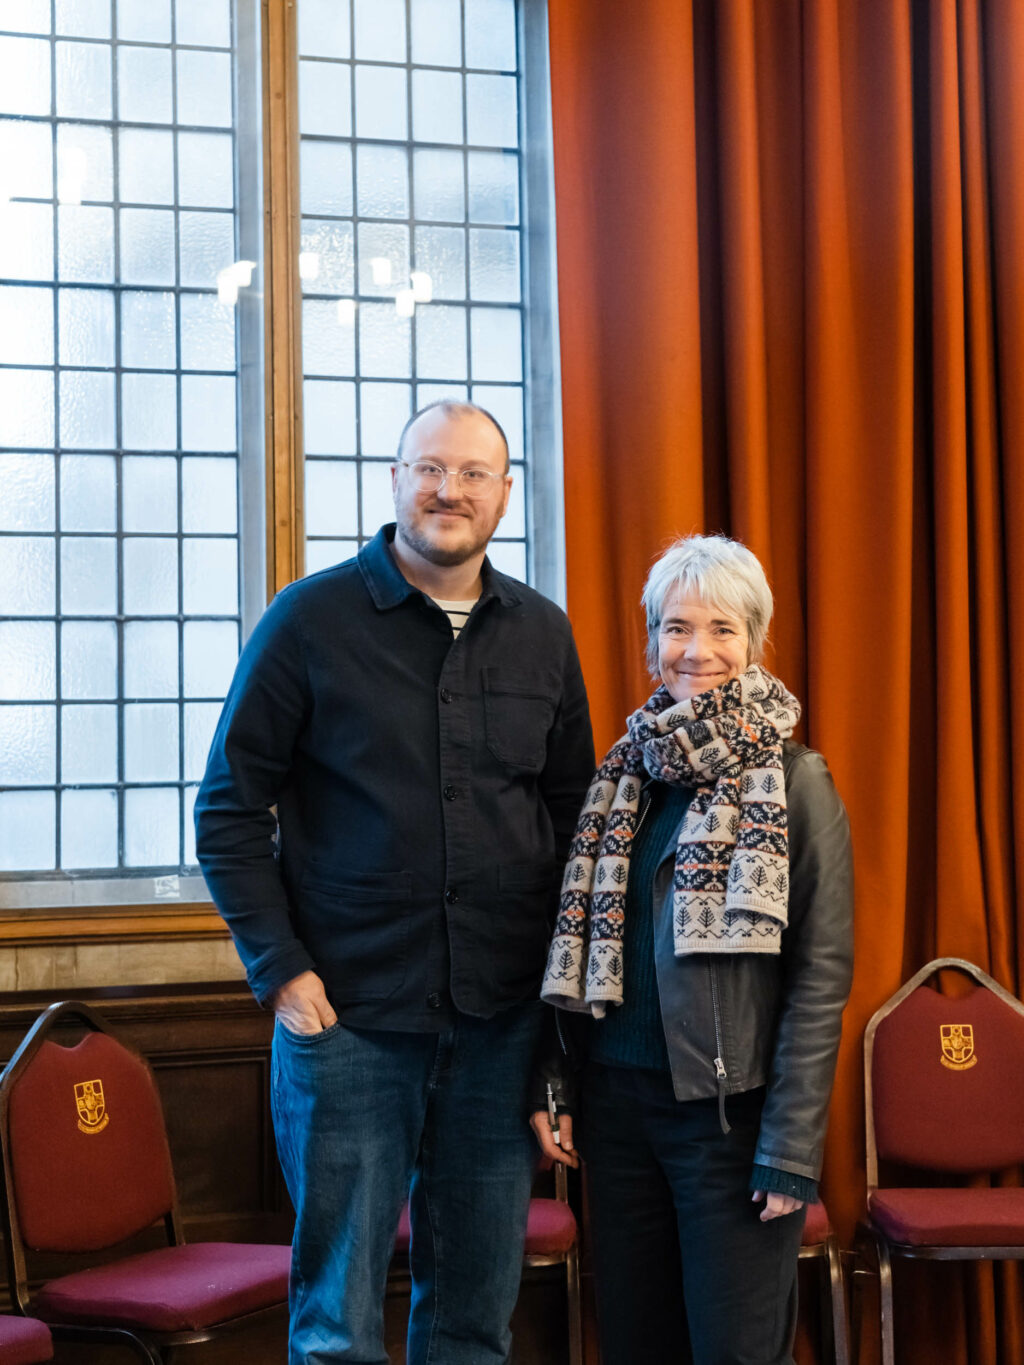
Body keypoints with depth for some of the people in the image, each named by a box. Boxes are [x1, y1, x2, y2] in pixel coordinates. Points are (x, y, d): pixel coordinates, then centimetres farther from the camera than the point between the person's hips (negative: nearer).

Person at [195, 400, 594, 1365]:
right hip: (347, 1012, -3)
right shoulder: (313, 618, -2)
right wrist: (280, 968, -9)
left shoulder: (542, 634, 8)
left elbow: (572, 813, 15)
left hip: (502, 1018, 3)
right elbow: (230, 809, -1)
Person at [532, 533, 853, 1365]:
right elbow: (581, 945, 13)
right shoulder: (627, 770, 9)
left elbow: (821, 976, -10)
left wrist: (793, 1147, -14)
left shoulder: (794, 781, -7)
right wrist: (554, 1085, 6)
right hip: (618, 1101, 5)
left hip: (730, 1110, -5)